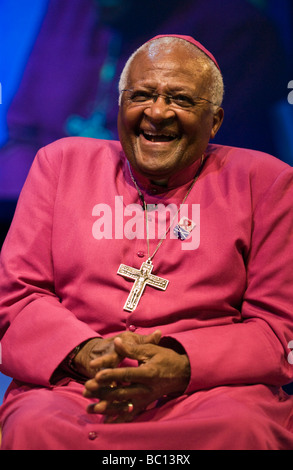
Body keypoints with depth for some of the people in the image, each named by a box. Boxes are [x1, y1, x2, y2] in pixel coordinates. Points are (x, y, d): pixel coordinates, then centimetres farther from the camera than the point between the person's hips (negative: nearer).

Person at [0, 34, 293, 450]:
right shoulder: (62, 163, 17)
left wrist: (180, 367, -15)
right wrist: (86, 353, -12)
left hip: (214, 389, 0)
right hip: (70, 389, 1)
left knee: (243, 429, -36)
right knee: (35, 427, -35)